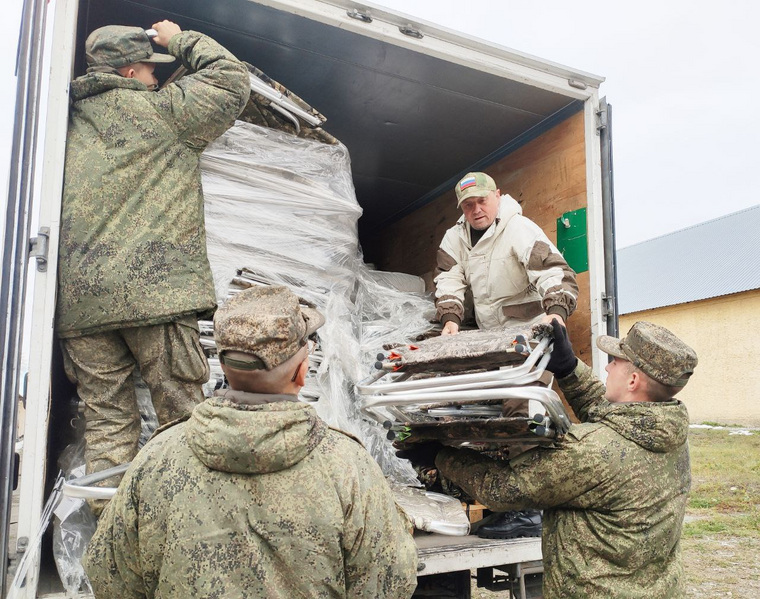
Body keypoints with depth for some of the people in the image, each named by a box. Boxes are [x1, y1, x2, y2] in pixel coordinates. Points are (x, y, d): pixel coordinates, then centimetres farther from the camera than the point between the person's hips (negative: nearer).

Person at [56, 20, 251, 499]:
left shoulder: (67, 119, 19)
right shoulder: (159, 110, 2)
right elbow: (231, 78, 9)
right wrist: (180, 39, 20)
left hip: (78, 299, 6)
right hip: (154, 289, -5)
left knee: (106, 421, 9)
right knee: (182, 417, 3)